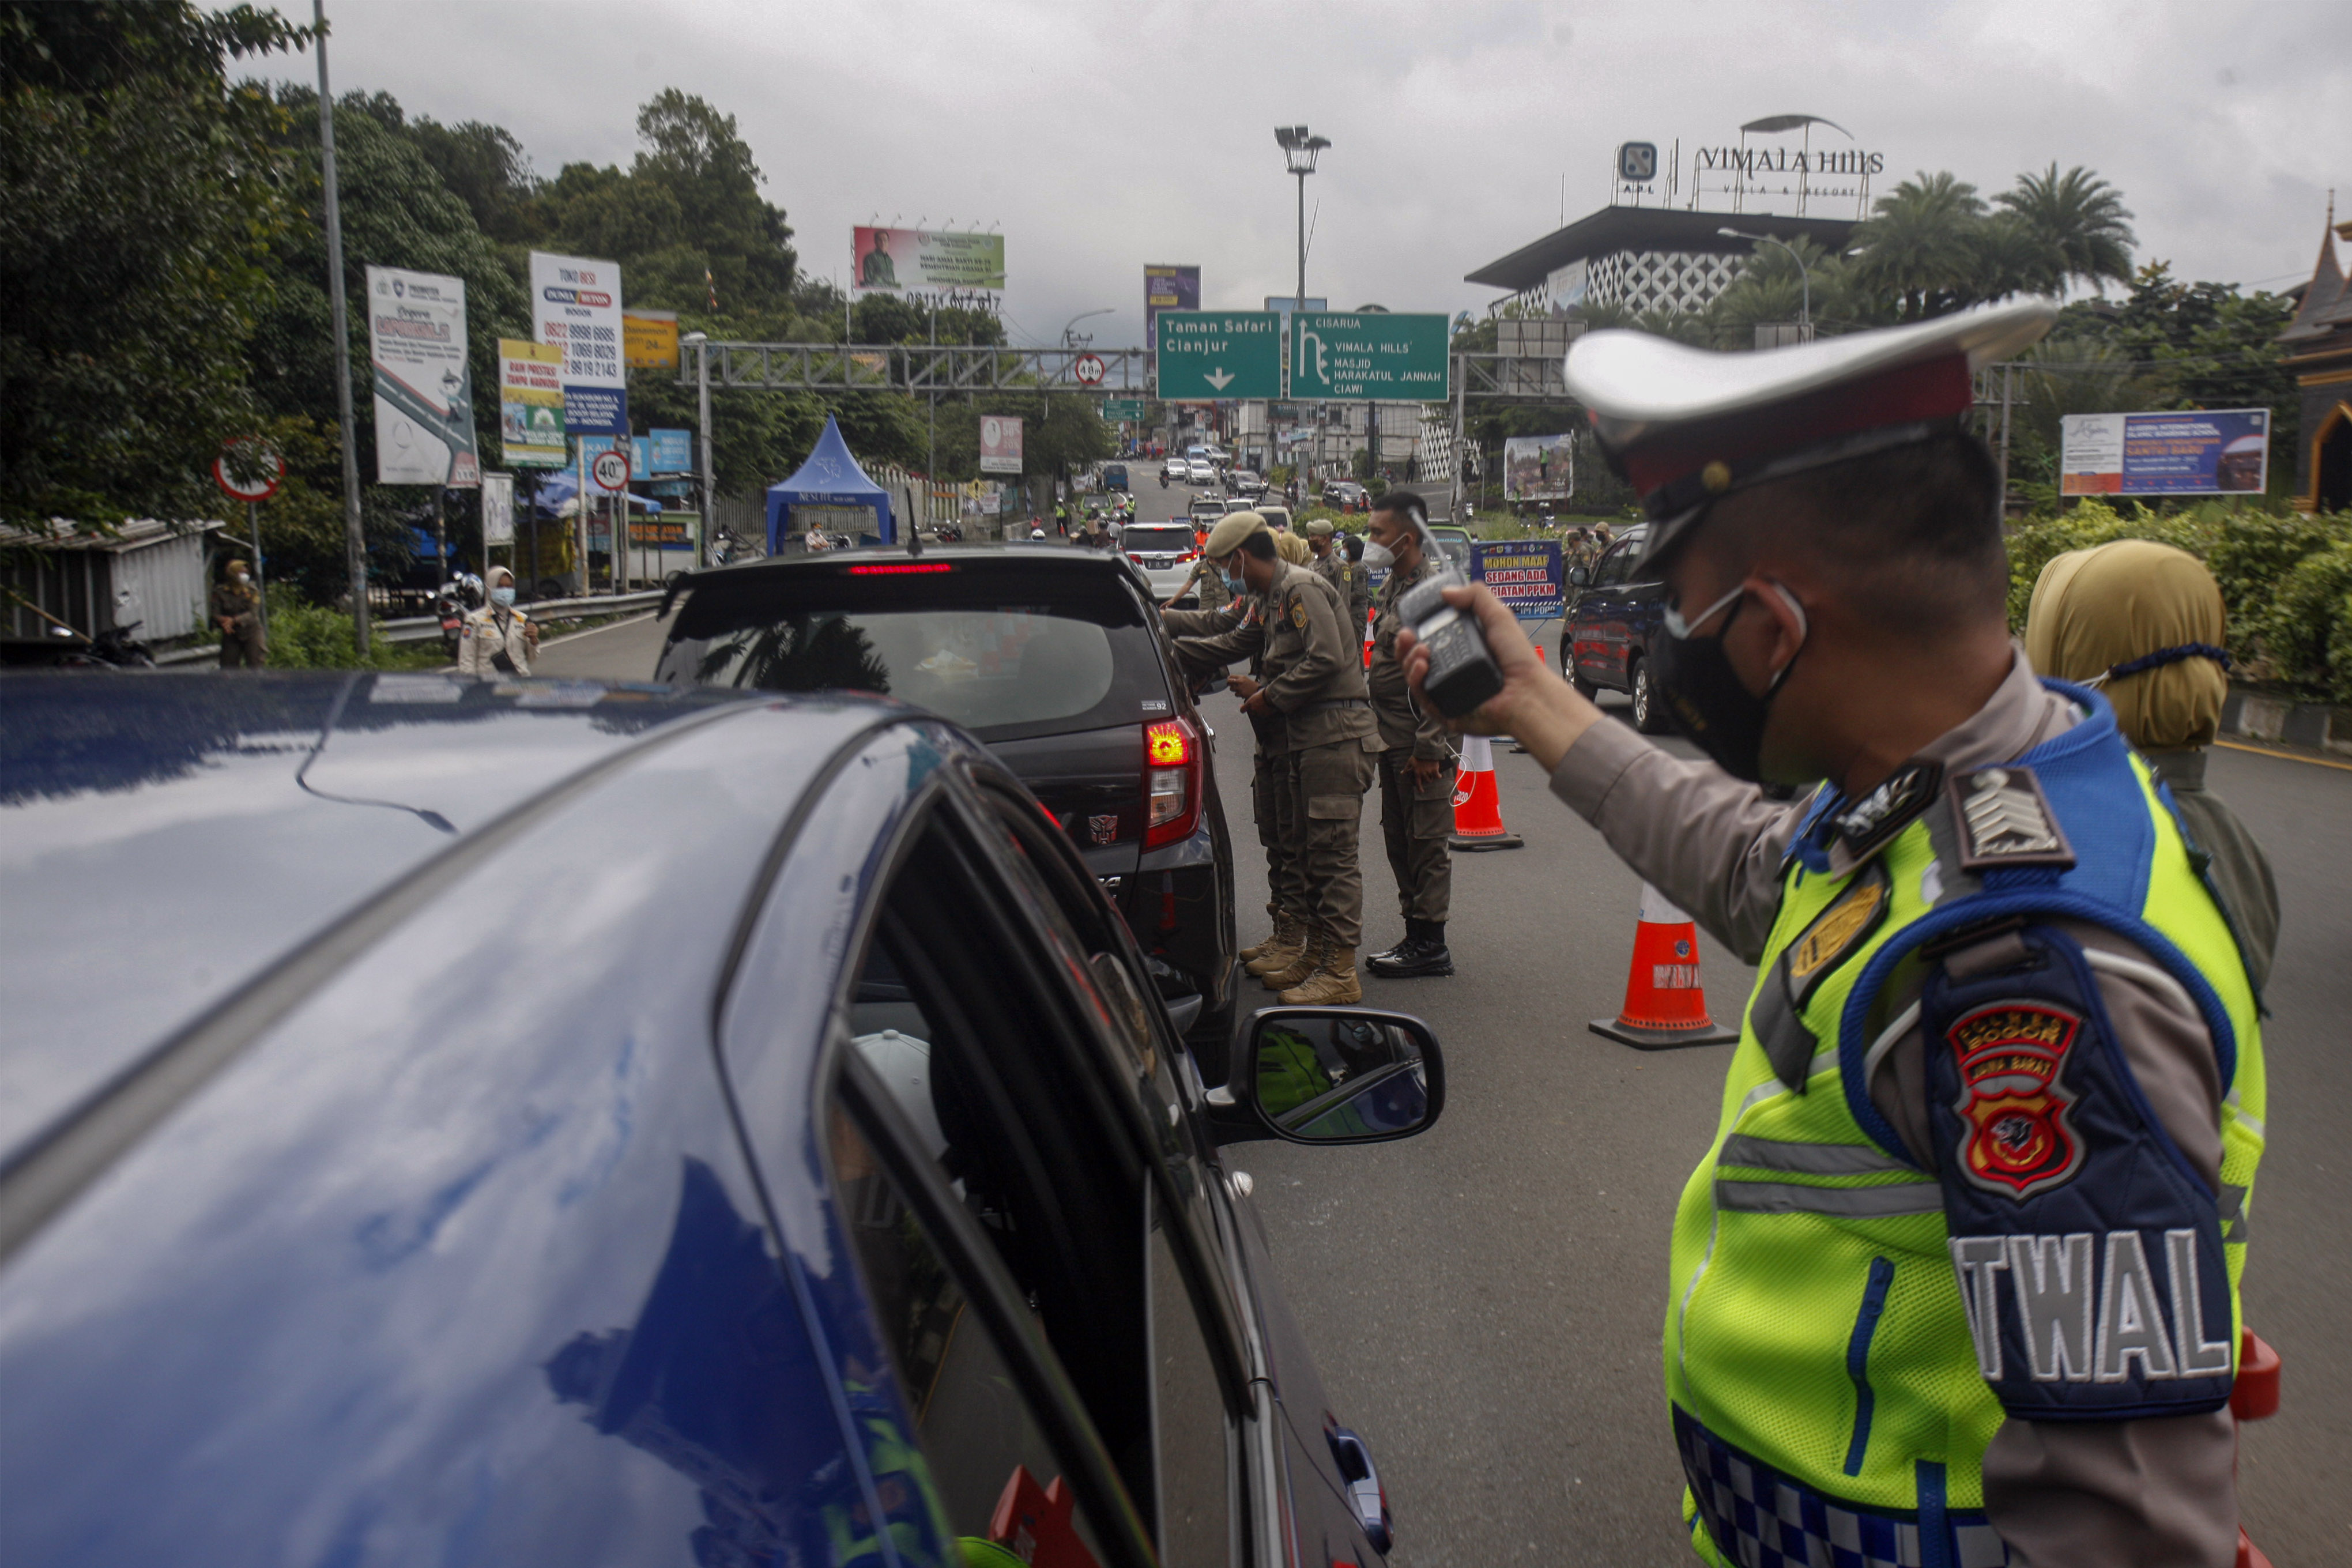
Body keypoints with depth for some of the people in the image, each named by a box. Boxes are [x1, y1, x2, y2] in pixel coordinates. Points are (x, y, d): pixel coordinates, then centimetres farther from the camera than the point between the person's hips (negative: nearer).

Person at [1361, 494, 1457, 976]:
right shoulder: (1394, 587, 14)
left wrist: (1428, 748, -20)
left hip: (1421, 744, -10)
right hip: (1393, 738, 10)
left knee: (1426, 842, -1)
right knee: (1399, 840, 14)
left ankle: (1430, 945, 7)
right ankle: (1416, 936, 24)